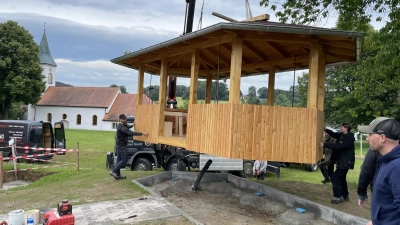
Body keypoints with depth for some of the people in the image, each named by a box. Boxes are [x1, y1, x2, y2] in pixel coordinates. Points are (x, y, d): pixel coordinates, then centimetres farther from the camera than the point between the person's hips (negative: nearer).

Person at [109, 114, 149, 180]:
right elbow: (131, 133, -33)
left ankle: (117, 175, 16)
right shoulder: (122, 127, -22)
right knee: (124, 160, -4)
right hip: (122, 146, -10)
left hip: (119, 146, 10)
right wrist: (142, 133, -38)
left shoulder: (120, 125, 11)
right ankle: (113, 171, -4)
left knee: (119, 159, 12)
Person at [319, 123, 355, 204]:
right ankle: (345, 196, 29)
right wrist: (326, 129, -2)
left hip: (346, 162, -10)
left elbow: (337, 146, -32)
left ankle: (338, 197, -3)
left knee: (335, 177, -10)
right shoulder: (342, 135, 5)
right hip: (342, 161, 10)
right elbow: (334, 134, 15)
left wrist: (325, 145, -32)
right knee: (341, 178, 18)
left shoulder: (348, 139, -22)